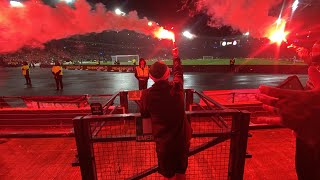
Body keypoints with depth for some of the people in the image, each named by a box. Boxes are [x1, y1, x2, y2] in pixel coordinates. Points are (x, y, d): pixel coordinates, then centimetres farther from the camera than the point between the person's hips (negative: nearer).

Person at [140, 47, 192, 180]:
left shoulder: (147, 94, -19)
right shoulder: (177, 87, -15)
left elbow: (144, 115, -2)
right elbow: (178, 72, 7)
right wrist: (176, 57, 24)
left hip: (163, 141, -2)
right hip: (182, 138, 2)